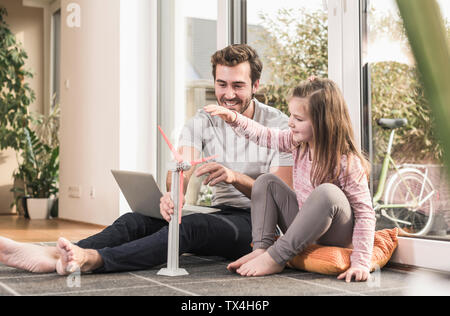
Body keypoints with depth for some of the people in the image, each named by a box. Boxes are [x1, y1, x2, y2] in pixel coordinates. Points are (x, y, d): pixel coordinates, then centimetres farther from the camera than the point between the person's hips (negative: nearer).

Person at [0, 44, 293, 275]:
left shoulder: (279, 125, -6)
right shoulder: (202, 122, 7)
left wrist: (236, 177, -32)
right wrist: (171, 194, -34)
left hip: (255, 223, -5)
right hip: (218, 213, 5)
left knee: (190, 225, -36)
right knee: (138, 220, -20)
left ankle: (94, 259, -52)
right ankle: (53, 255, -39)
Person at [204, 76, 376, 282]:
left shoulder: (347, 162, -24)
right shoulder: (298, 142, -4)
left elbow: (365, 214, -24)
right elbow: (264, 136, 7)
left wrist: (361, 262, -32)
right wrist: (234, 119, -9)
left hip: (336, 235, -7)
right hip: (305, 229, 7)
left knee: (327, 192, -37)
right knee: (266, 182, 0)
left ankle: (276, 257, -26)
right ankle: (261, 248, -18)